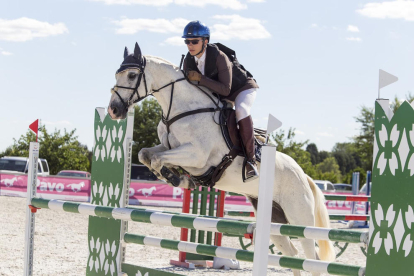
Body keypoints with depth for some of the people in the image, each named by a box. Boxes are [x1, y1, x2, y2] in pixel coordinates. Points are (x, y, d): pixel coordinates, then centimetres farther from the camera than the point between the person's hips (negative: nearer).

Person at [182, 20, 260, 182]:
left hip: (243, 88, -8)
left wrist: (200, 79, -41)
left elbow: (225, 89, -35)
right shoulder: (189, 61, -13)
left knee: (241, 110, -37)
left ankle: (250, 160, -35)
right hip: (218, 95, 8)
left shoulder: (219, 57, -32)